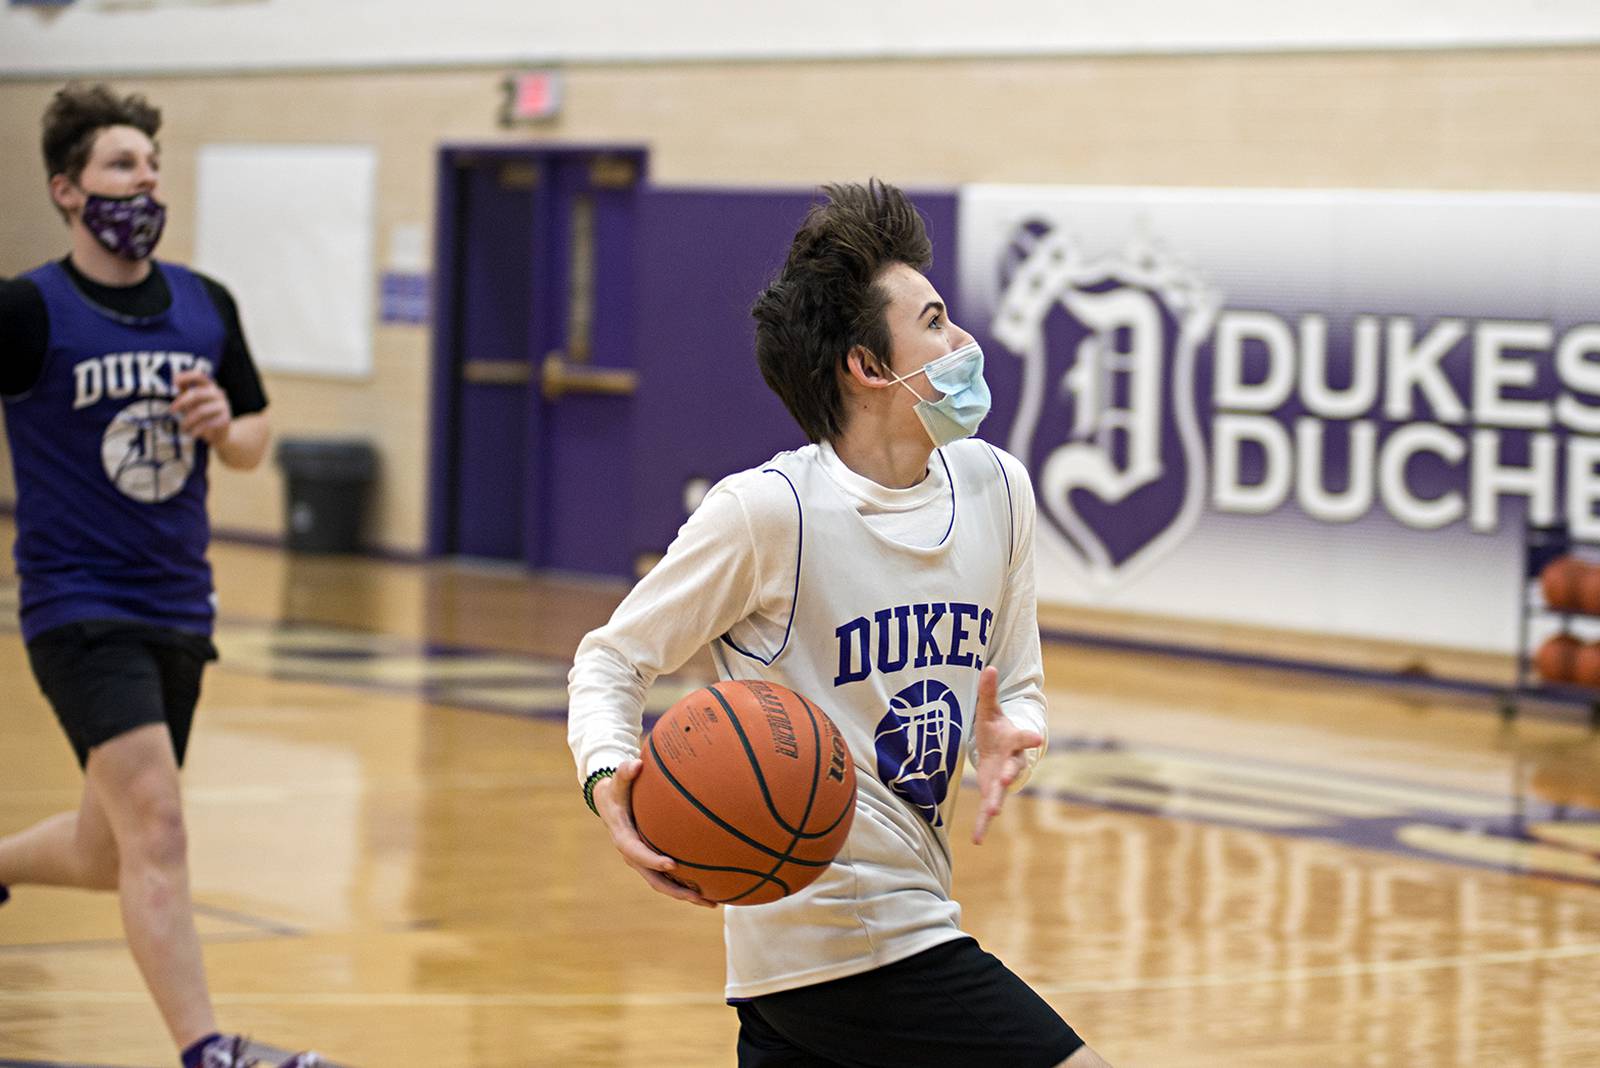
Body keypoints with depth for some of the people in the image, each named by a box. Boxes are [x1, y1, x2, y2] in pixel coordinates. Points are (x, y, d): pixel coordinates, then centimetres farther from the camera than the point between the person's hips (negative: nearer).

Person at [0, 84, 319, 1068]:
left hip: (180, 608, 6)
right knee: (156, 827, -20)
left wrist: (223, 424, -4)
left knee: (108, 854, 15)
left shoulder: (206, 307, 6)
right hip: (79, 607, -6)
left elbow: (255, 441, 17)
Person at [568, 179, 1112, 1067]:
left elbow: (1018, 685, 14)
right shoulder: (767, 510, -15)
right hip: (854, 939, -8)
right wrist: (610, 784, -27)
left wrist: (1003, 736, -10)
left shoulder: (994, 487, 5)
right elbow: (610, 661, -7)